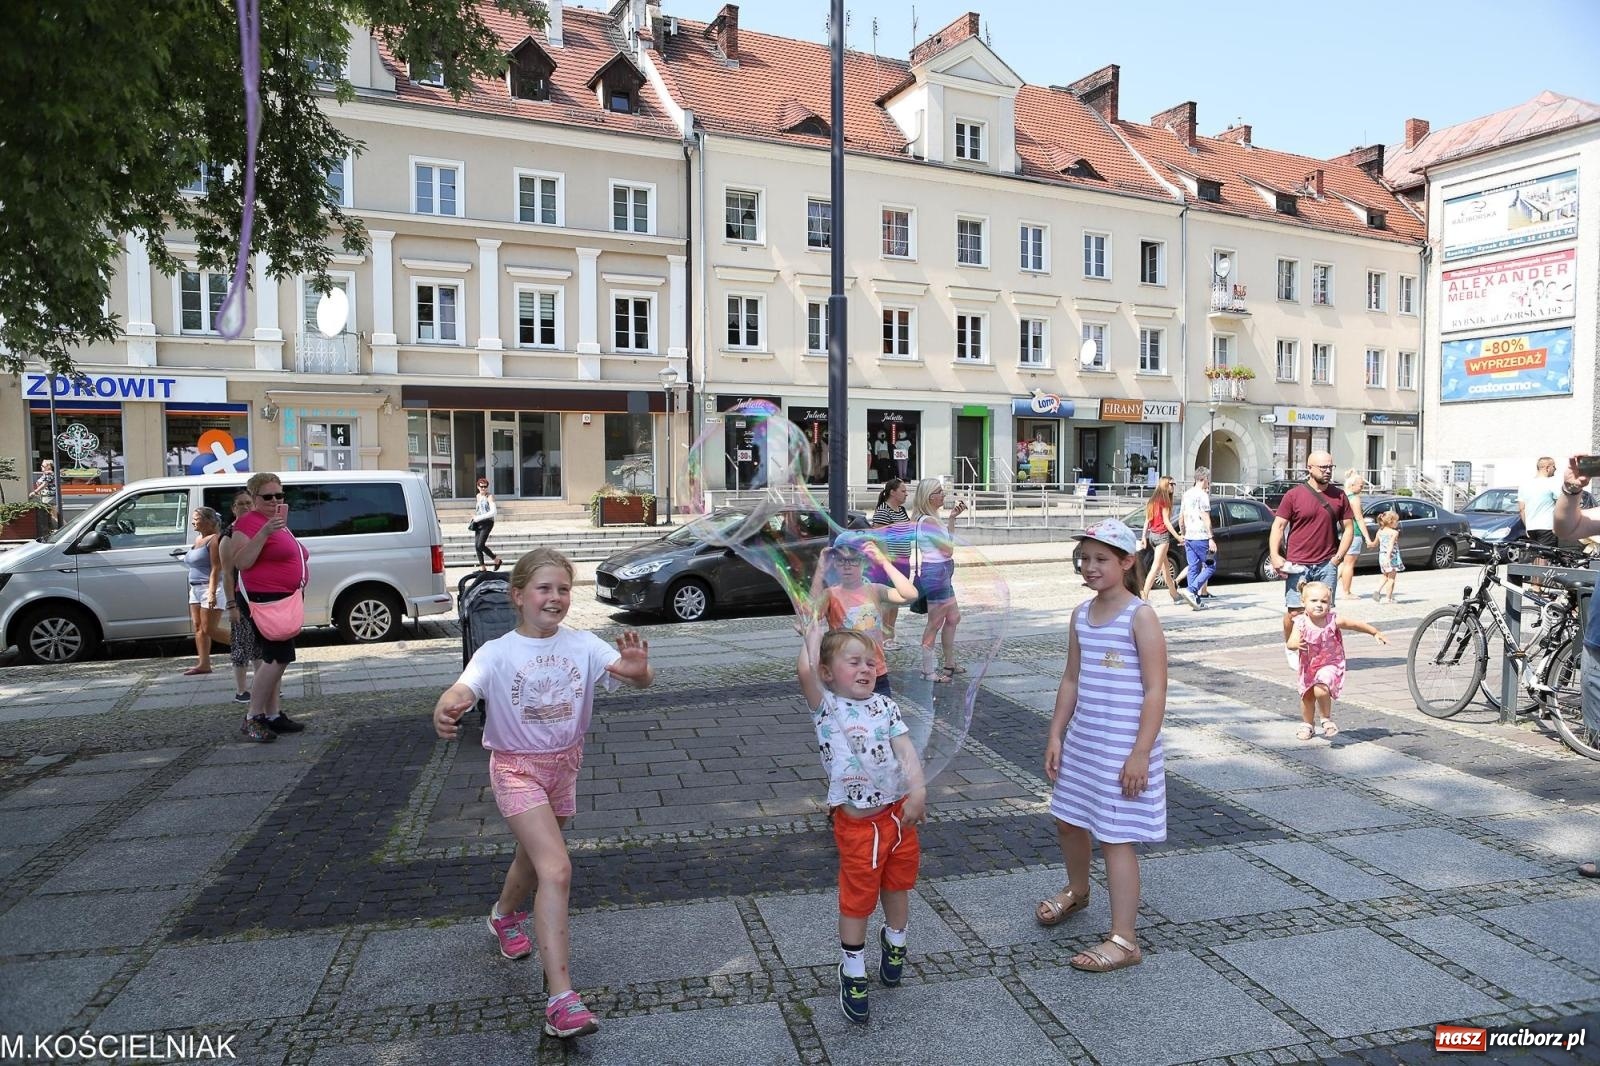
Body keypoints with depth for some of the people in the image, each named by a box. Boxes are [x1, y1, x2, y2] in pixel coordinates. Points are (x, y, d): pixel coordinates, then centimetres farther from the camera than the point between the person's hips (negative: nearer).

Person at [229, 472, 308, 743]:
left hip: (282, 600, 10)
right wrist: (265, 531, -30)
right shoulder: (249, 521, -12)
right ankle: (252, 719, -7)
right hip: (263, 599, -10)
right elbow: (241, 562, -24)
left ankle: (273, 715, 18)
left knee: (273, 659, 12)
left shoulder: (275, 522, 16)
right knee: (278, 658, -14)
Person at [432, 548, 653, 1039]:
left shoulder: (582, 644, -9)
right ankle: (560, 999, -16)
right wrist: (445, 710, -55)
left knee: (535, 857, 26)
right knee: (557, 869, -19)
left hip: (564, 764, 5)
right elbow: (463, 689, -32)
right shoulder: (497, 653, -15)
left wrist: (638, 669, -44)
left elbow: (638, 677, -19)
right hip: (517, 767, -5)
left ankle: (504, 914, 60)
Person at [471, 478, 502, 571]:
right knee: (476, 546, 2)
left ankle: (496, 559, 4)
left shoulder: (490, 496, -9)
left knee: (480, 545, -14)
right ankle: (482, 566, 10)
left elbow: (494, 512, -21)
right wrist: (475, 516, 11)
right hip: (478, 523, 7)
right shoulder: (478, 496, 14)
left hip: (487, 523, -7)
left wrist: (479, 518, -19)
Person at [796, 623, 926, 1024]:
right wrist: (814, 634, -12)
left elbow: (905, 749, -6)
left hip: (898, 811, 4)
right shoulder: (827, 707, -10)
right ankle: (853, 975, 26)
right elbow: (805, 670, -29)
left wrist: (918, 789, -20)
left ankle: (894, 942, 50)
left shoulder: (885, 706, 2)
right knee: (858, 897, 6)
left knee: (898, 885, 22)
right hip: (857, 821, -4)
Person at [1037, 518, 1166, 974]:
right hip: (1083, 740, 7)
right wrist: (1056, 735, 8)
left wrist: (1140, 753, -18)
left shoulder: (1140, 616, -14)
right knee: (1069, 820, 21)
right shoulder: (1082, 614, 6)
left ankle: (1124, 940, 10)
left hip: (1124, 747, -7)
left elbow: (1155, 690, -15)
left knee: (1116, 837, -2)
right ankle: (1077, 891, 48)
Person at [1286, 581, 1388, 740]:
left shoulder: (1333, 620, -18)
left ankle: (1326, 719, -1)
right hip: (1308, 666, 3)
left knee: (1321, 690, -27)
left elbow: (1356, 625, -2)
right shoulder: (1301, 622, -18)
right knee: (1306, 696, 17)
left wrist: (1376, 633, 8)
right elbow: (1289, 643, -27)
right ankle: (1307, 725, 41)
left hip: (1330, 664, -3)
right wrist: (1296, 644, -50)